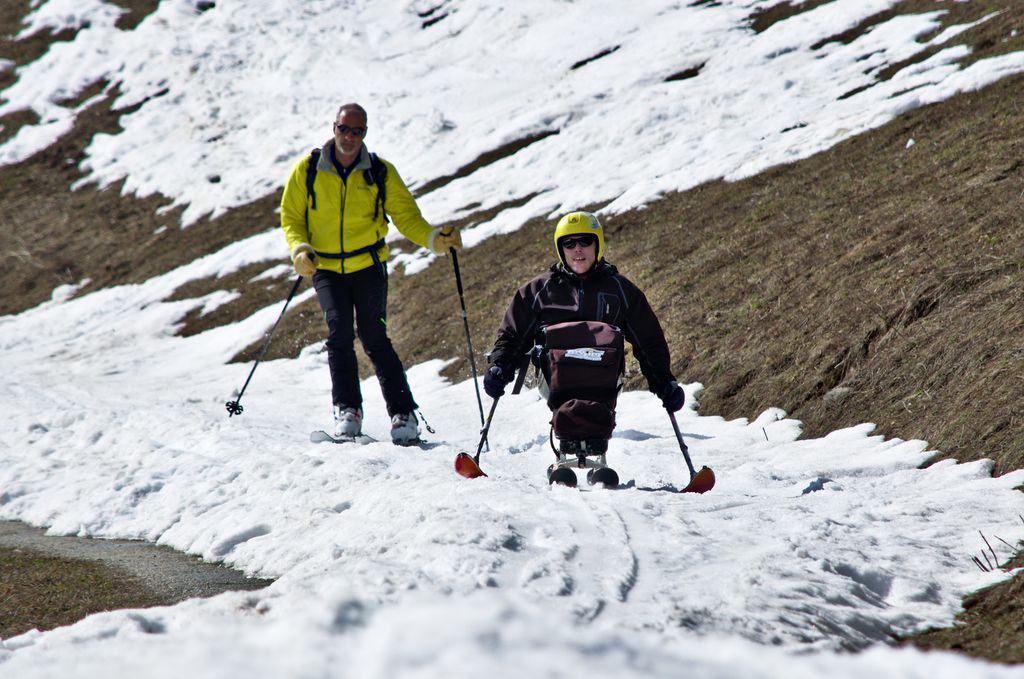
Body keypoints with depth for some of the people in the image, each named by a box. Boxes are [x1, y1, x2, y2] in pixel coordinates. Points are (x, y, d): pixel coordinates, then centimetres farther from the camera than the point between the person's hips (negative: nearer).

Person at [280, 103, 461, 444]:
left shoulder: (380, 172, 1)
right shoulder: (308, 170, 0)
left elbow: (406, 215, 3)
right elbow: (291, 216, 7)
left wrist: (434, 239, -15)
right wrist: (300, 249, -12)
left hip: (368, 265, -1)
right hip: (326, 269, 1)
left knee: (374, 338, -8)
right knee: (339, 333, -16)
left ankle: (403, 415, -4)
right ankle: (347, 411, -9)